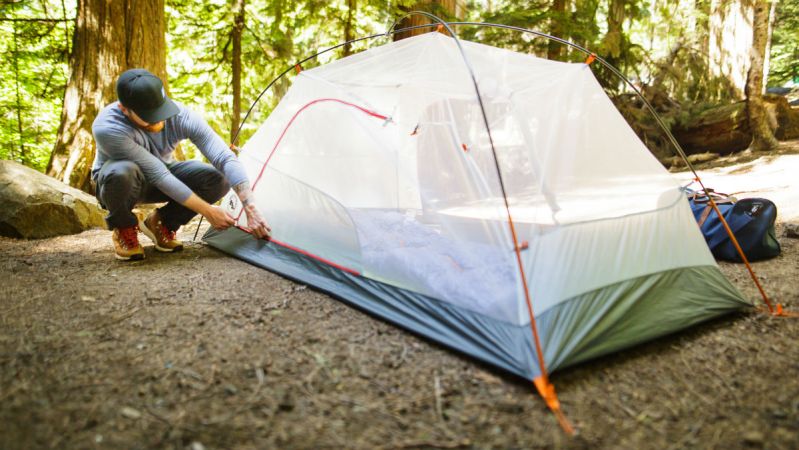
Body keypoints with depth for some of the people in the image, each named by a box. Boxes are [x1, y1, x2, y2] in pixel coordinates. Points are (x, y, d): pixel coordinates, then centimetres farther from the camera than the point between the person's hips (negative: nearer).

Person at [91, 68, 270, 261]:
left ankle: (161, 223, 0)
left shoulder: (182, 116, -28)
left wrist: (251, 209, -43)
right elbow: (159, 175, -35)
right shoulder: (107, 128, -36)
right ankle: (124, 229, -8)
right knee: (121, 172, -41)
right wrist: (207, 211, -34)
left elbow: (226, 158, -33)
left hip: (156, 182, 3)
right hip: (118, 181, -3)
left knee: (219, 178, -23)